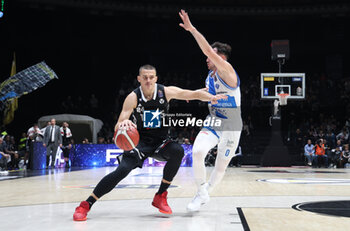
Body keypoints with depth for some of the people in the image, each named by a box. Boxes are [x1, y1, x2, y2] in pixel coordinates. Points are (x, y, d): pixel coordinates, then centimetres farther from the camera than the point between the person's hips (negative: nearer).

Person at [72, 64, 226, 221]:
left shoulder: (166, 92, -10)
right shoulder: (133, 98, -14)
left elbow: (195, 94, -6)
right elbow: (118, 127, -18)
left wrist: (211, 97, -26)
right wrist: (123, 124, -43)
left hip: (160, 141, 2)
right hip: (140, 141, -2)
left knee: (177, 151, -29)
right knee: (122, 170, -23)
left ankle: (160, 197, -13)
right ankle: (85, 205, -11)